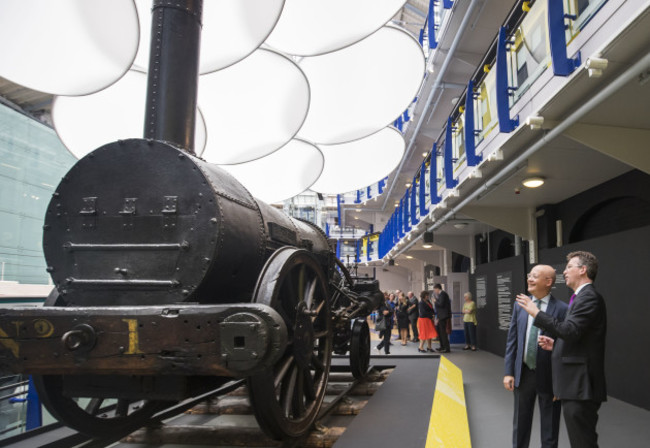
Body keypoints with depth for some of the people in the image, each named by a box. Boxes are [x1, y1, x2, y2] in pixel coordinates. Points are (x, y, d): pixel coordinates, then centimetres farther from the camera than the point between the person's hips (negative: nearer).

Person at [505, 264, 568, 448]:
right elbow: (512, 340, 4)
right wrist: (509, 371, 0)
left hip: (548, 376, -4)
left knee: (549, 428, 13)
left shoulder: (561, 309, -12)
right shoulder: (520, 306, 3)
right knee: (520, 424, 18)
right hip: (523, 374, 4)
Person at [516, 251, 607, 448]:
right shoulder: (582, 297, 17)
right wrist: (556, 344, 11)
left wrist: (536, 312, -20)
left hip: (581, 386, -11)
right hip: (575, 386, 11)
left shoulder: (589, 297, -15)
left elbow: (570, 331, -27)